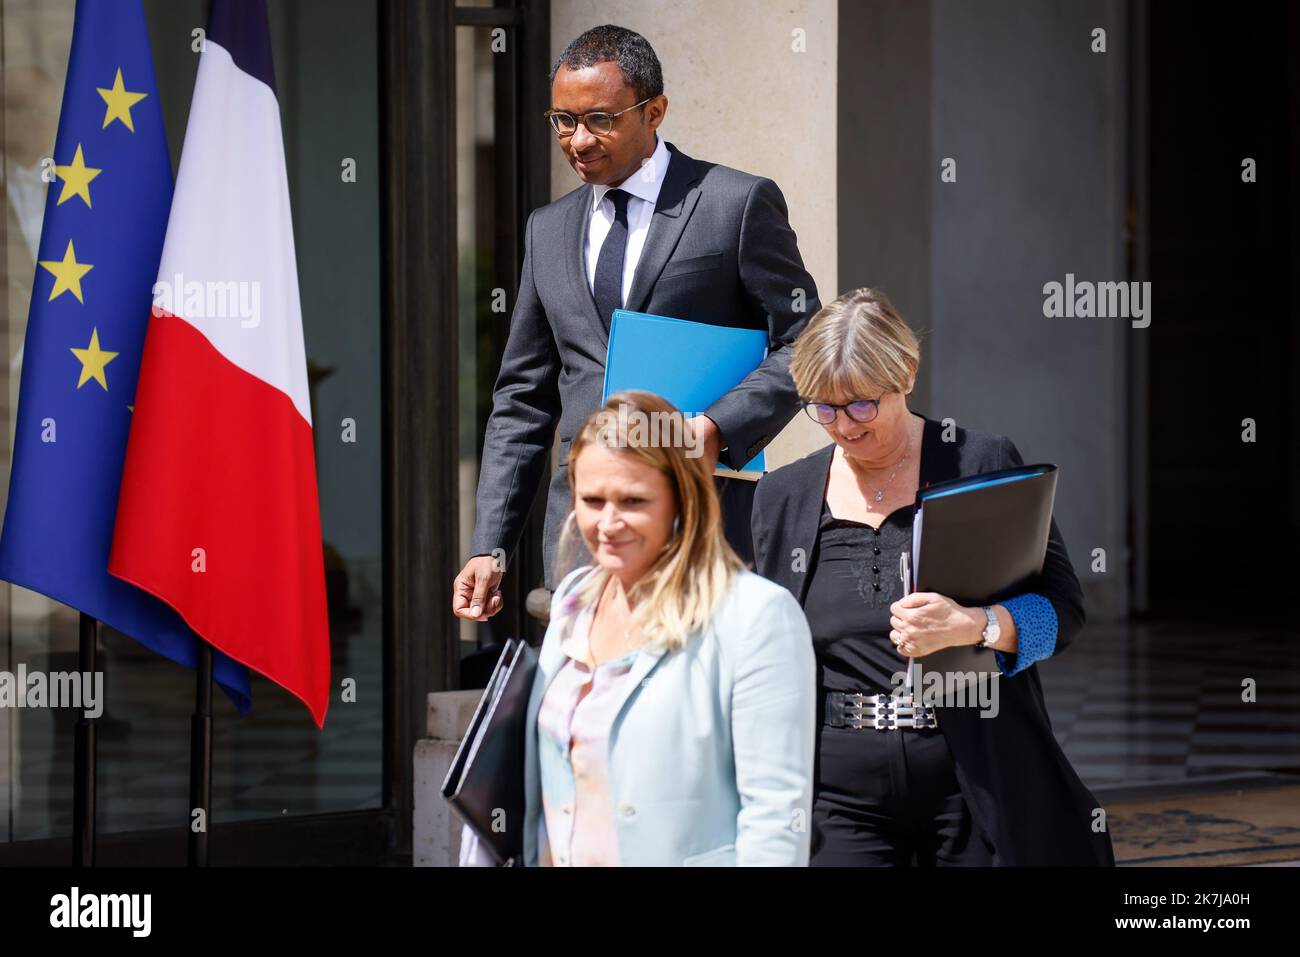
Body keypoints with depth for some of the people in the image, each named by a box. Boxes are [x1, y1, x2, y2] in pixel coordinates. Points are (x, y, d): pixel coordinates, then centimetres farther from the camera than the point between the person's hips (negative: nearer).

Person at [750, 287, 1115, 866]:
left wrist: (969, 627, -21)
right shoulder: (781, 497, 10)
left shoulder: (984, 465, 0)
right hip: (841, 791, 2)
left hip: (974, 784, -2)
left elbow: (1064, 609, -3)